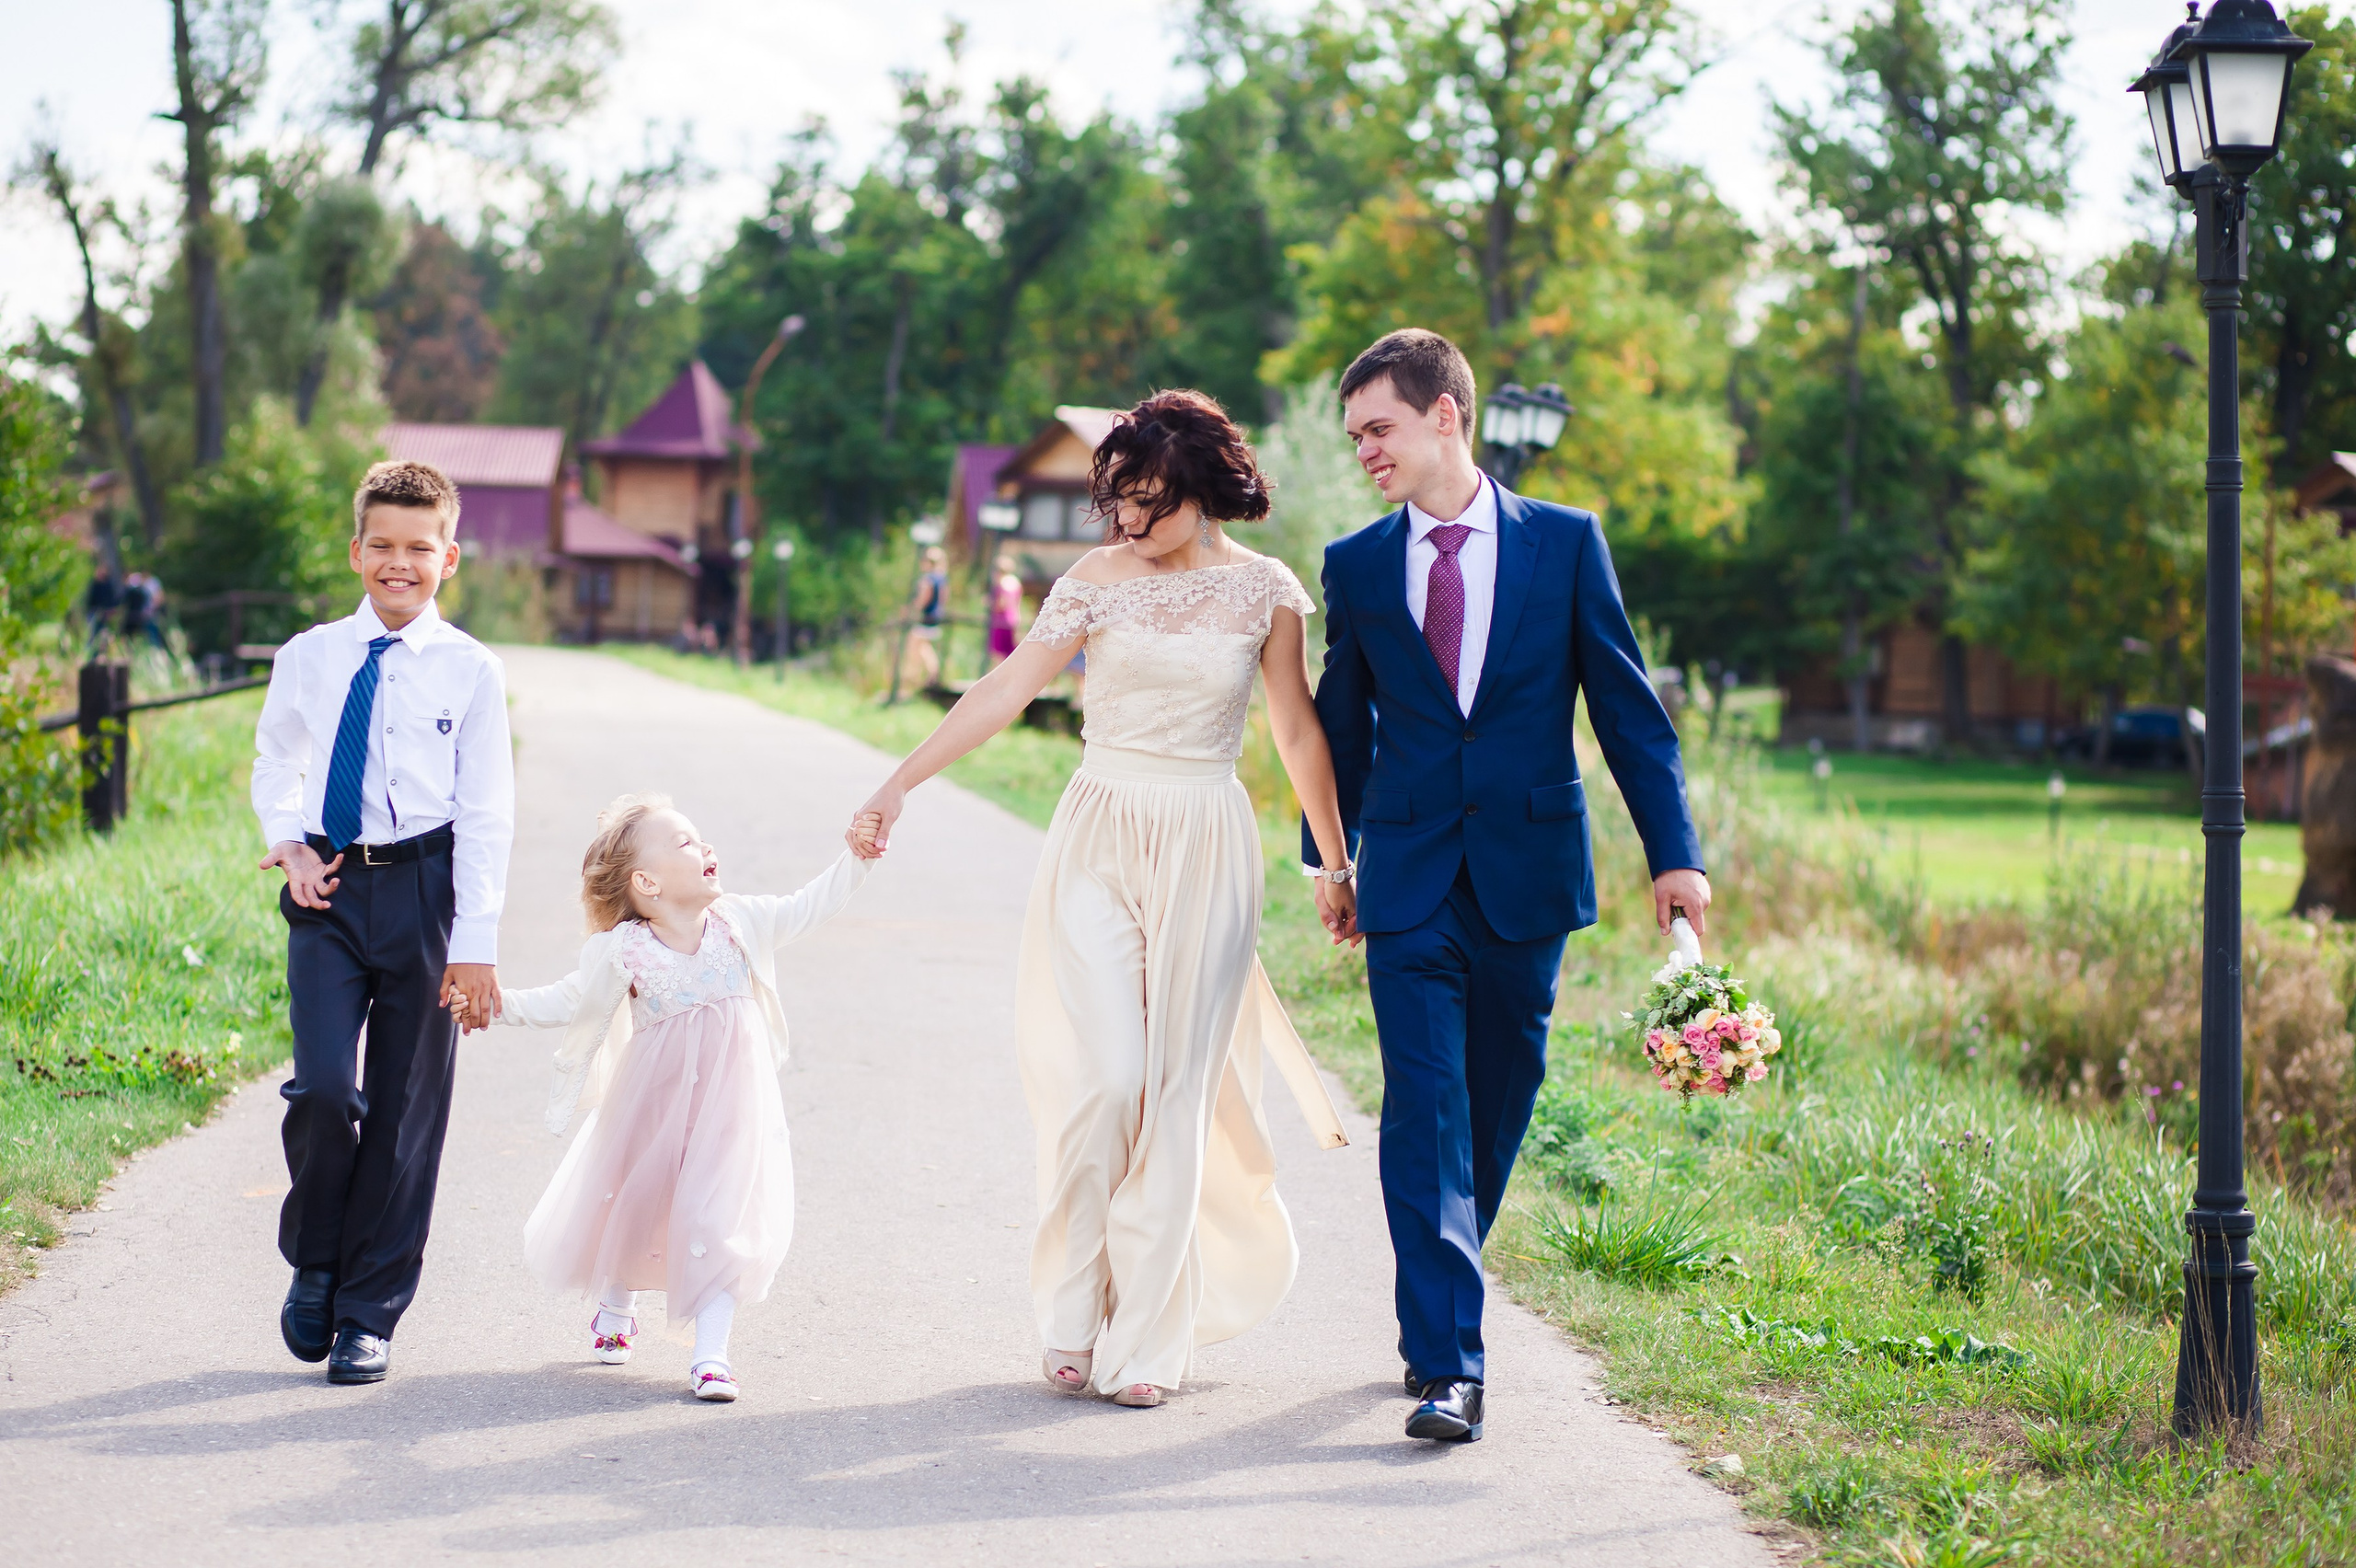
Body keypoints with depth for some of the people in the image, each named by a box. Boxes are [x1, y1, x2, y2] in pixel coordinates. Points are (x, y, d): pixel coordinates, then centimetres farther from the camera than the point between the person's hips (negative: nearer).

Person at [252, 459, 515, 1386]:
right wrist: (288, 843, 1)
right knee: (323, 1087, -13)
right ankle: (312, 1262, 14)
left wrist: (475, 944, -7)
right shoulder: (308, 659, 5)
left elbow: (485, 814, -2)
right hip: (330, 891, 1)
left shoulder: (470, 671, -1)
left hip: (423, 886, -1)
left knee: (407, 1108, 4)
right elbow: (273, 763, 21)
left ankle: (368, 1314, 16)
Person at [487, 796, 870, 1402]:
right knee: (630, 1202, 13)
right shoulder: (622, 950, -10)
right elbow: (570, 1001, -1)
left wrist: (858, 857, -3)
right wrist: (503, 1004, -13)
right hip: (653, 1101, 0)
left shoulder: (739, 922, -3)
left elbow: (810, 907, 6)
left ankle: (710, 1352, -4)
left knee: (719, 1218, -8)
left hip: (728, 1102, 1)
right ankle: (617, 1308, 44)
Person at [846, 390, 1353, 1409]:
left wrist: (1337, 864, 11)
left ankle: (1146, 1338, 7)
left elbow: (1299, 733, 8)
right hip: (1100, 840, 0)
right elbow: (1006, 689, -2)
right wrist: (899, 784, -8)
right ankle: (1075, 1316, 5)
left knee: (1177, 1093, 0)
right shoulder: (1100, 578, 1)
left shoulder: (1266, 591, 1)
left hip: (1207, 854, 0)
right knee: (1103, 1078, -10)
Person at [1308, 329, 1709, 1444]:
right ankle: (1446, 1363, -12)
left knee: (1496, 1111, 10)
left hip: (1526, 876, 0)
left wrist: (1672, 850, -2)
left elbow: (1624, 701, 2)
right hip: (1410, 882, 0)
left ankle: (1437, 1305, 30)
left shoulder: (1564, 542, 1)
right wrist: (1329, 859, 18)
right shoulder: (1357, 565, 6)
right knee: (1424, 1112, -10)